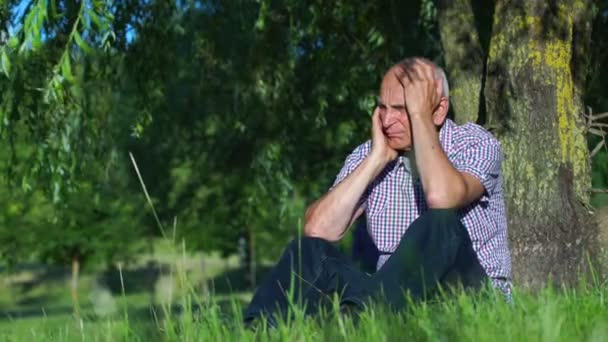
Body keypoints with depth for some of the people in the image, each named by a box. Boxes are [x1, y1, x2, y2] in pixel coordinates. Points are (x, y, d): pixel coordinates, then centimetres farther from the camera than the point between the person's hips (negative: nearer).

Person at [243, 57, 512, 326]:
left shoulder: (475, 144, -6)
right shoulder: (368, 155, 5)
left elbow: (442, 199, -31)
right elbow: (318, 230, -11)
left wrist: (419, 115, -20)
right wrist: (377, 158, -11)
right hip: (395, 302, 4)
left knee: (438, 225, -34)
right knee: (309, 251, -18)